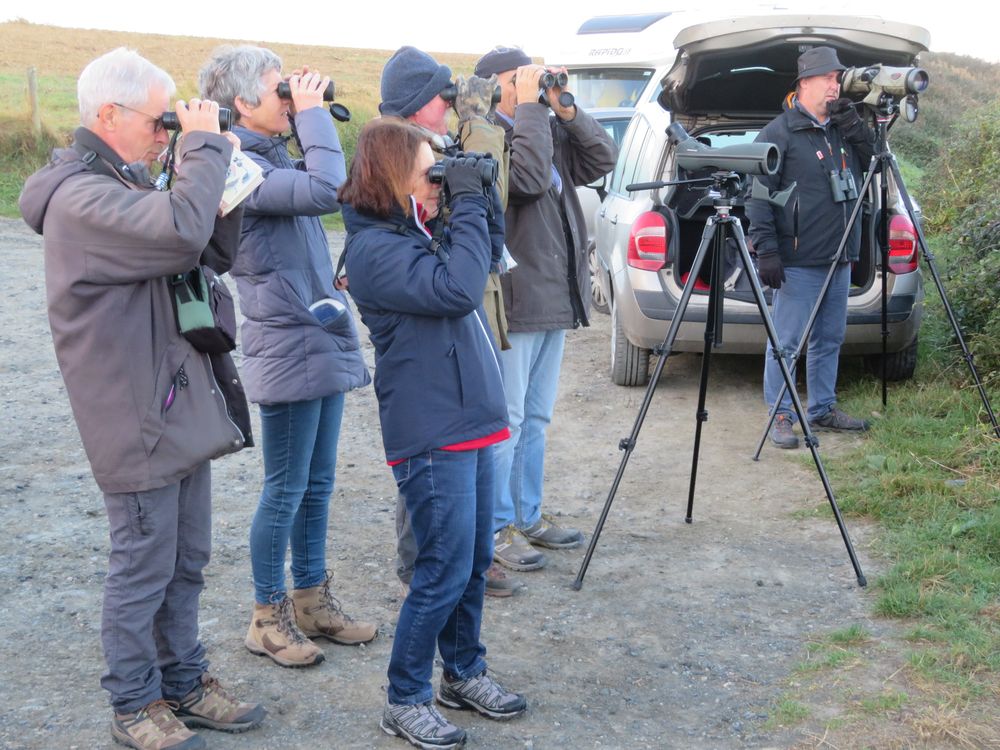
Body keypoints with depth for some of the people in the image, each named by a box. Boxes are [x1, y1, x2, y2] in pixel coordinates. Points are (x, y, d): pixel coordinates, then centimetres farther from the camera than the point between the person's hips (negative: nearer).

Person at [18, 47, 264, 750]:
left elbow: (216, 253, 14)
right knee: (143, 568, 4)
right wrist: (205, 145, -23)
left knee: (186, 561, 18)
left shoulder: (128, 186, 14)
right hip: (138, 421, -10)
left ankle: (185, 682, 32)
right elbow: (181, 232, -36)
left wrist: (220, 183, -2)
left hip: (182, 407, 10)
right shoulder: (82, 197, -19)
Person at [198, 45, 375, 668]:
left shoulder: (275, 156, 12)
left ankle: (312, 600, 28)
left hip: (324, 342, 9)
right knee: (286, 491, 2)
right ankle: (268, 617, 16)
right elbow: (325, 191, -30)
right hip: (288, 349, -9)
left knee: (318, 483, 16)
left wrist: (312, 116, 9)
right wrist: (312, 113, -19)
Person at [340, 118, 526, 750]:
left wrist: (474, 204, 7)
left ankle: (464, 673, 33)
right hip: (432, 435, -9)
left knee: (476, 561, 17)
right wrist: (469, 205, -18)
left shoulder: (415, 233, 11)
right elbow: (457, 289, -27)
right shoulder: (376, 248, -16)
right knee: (445, 572, -3)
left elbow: (483, 264, 22)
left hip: (472, 421, 9)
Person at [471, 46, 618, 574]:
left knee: (536, 417, 16)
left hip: (554, 300, 9)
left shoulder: (547, 131, 14)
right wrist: (530, 107, -19)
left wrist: (566, 110, 0)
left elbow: (603, 160, 10)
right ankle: (497, 528, 6)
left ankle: (527, 517, 26)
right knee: (505, 420, -3)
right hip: (512, 301, -9)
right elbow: (528, 177, -27)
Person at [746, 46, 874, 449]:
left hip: (839, 258, 7)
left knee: (830, 339, 14)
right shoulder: (779, 133, -7)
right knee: (787, 341, -3)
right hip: (798, 261, -7)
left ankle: (823, 409, 25)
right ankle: (781, 416, 6)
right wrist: (767, 250, -17)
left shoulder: (843, 128, 14)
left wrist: (856, 129, -1)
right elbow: (759, 196, -11)